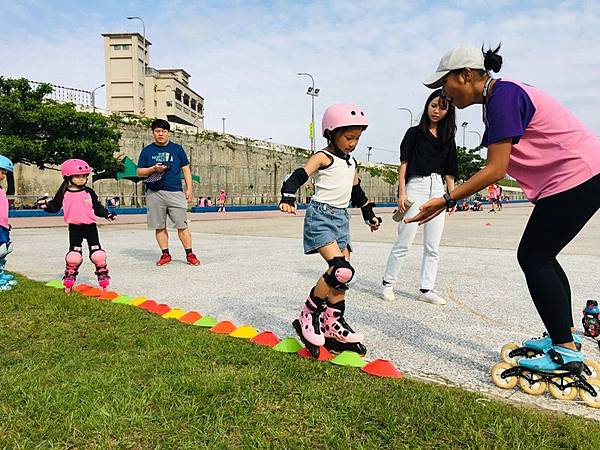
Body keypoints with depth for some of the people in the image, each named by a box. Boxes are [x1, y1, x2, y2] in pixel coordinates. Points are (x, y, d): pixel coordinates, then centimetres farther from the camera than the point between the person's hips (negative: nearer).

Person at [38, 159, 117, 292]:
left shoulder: (88, 192, 3)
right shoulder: (64, 193, 0)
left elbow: (97, 207, 10)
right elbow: (55, 206, 4)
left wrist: (107, 214, -1)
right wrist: (46, 205, -16)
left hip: (90, 226, 1)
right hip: (74, 227, -1)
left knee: (97, 253, 0)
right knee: (74, 255, 2)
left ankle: (103, 276, 14)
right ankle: (69, 279, 18)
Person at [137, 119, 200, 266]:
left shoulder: (177, 148, 11)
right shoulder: (147, 151, 12)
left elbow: (186, 169, 10)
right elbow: (139, 172, 11)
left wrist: (189, 189, 2)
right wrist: (154, 169, -9)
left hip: (175, 192, -1)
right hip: (154, 193, 1)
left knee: (182, 225, -4)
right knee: (159, 226, 4)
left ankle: (189, 254, 3)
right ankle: (165, 254, 14)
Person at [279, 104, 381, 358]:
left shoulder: (351, 162, 18)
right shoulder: (323, 157, -5)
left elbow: (357, 191, 30)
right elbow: (300, 175, -18)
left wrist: (369, 215, 37)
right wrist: (288, 197, -36)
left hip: (341, 219, 8)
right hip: (321, 216, -8)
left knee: (342, 275, 6)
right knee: (341, 270, -22)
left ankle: (333, 327, 17)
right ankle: (307, 318, -6)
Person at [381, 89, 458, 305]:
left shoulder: (448, 139, 15)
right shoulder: (414, 133, 3)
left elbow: (449, 171, 16)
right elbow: (404, 164, -1)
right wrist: (402, 193, -10)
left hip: (438, 190, 5)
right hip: (416, 187, -5)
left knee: (433, 246, 5)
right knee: (403, 243, -4)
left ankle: (426, 290, 13)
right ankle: (388, 283, 9)